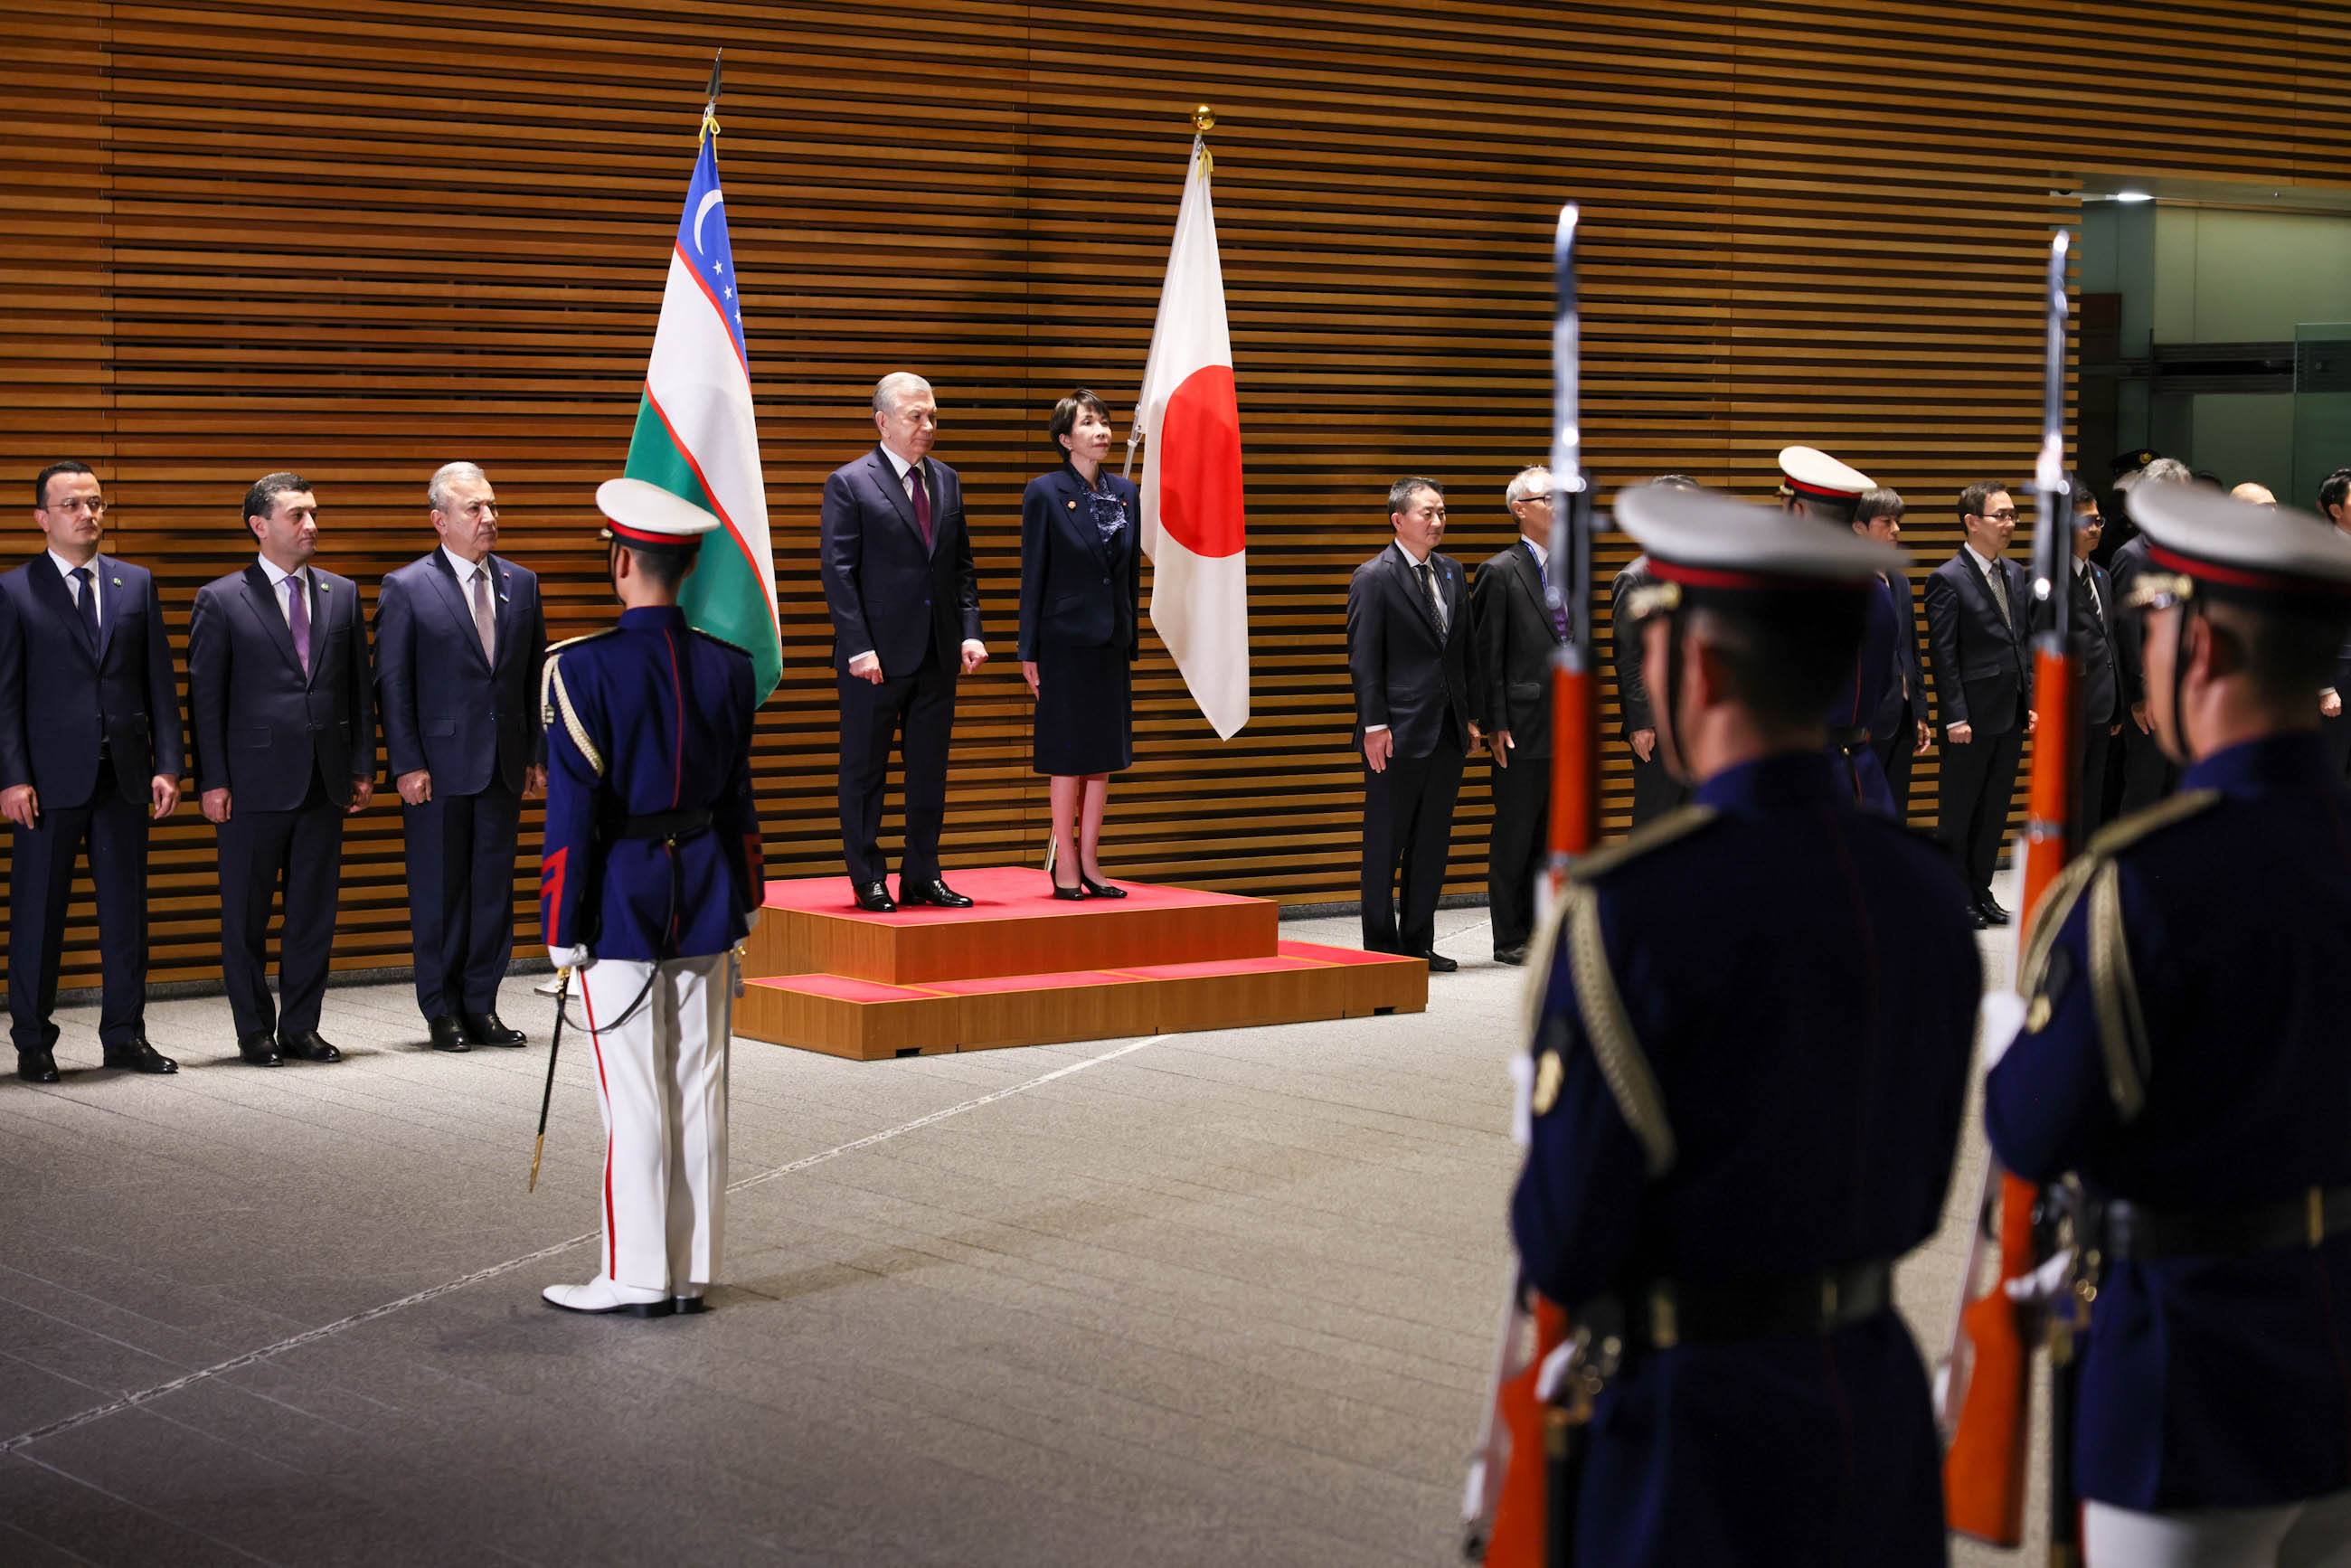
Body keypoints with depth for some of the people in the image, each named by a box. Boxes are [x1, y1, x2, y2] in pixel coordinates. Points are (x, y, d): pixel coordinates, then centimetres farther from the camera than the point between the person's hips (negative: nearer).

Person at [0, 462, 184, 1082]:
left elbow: (160, 681, 9)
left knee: (126, 906, 7)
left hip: (124, 774, 3)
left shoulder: (136, 584, 10)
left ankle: (124, 1035, 16)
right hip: (52, 775, -3)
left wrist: (168, 764, 0)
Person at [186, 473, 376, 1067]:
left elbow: (359, 687, 12)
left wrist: (362, 767, 6)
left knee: (315, 910, 7)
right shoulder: (220, 600, -2)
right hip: (255, 784, -4)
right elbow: (205, 698, -3)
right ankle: (255, 1030, 15)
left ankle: (300, 1027, 17)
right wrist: (212, 781, -8)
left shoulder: (342, 595, 9)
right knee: (246, 914, 4)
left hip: (324, 783, 4)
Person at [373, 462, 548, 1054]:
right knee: (439, 892, 2)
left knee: (493, 888, 7)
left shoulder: (521, 584, 9)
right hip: (438, 767, -4)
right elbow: (391, 684, -5)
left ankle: (481, 1006, 15)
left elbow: (536, 674, 12)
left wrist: (538, 755, 7)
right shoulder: (406, 588, -4)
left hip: (504, 766, 4)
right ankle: (442, 1012, 11)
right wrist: (407, 764, -11)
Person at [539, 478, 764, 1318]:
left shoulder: (581, 670, -15)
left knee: (634, 1097, 0)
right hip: (705, 903, 5)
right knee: (700, 1088, 9)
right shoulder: (728, 667, 2)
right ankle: (694, 1270, 16)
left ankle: (637, 1277, 6)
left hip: (621, 904, -5)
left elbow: (573, 812, -14)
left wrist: (563, 927, -8)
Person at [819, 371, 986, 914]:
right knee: (864, 770, 3)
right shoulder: (849, 483, -6)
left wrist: (969, 632, 2)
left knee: (930, 772, 10)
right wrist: (858, 648, -16)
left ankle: (922, 876, 18)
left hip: (938, 655, 6)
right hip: (876, 658, -5)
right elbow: (838, 574, -9)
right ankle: (868, 880, 11)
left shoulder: (946, 481, 12)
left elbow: (962, 565, 14)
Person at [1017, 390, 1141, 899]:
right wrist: (1029, 652, -8)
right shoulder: (1044, 493, -6)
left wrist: (1132, 642, 11)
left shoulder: (1125, 493, 9)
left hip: (1112, 640, 5)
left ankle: (1089, 862, 14)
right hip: (1066, 638, -5)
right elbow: (1033, 575, -6)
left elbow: (1132, 572, 13)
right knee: (1069, 754, -1)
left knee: (1104, 753, 7)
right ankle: (1066, 866, 5)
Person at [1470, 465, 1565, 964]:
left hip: (1566, 728, 6)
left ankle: (1542, 932, 18)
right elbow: (1487, 655, -9)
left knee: (1552, 834, 11)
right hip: (1523, 726, -6)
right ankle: (1510, 938, 7)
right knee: (1515, 835, 0)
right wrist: (1496, 726, -13)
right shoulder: (1501, 572, -7)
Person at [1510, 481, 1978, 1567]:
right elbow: (1914, 1202, 12)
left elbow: (1564, 1249, -15)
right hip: (1879, 1400, 7)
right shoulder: (1925, 894, 3)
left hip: (1691, 1435, -6)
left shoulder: (1633, 911, -18)